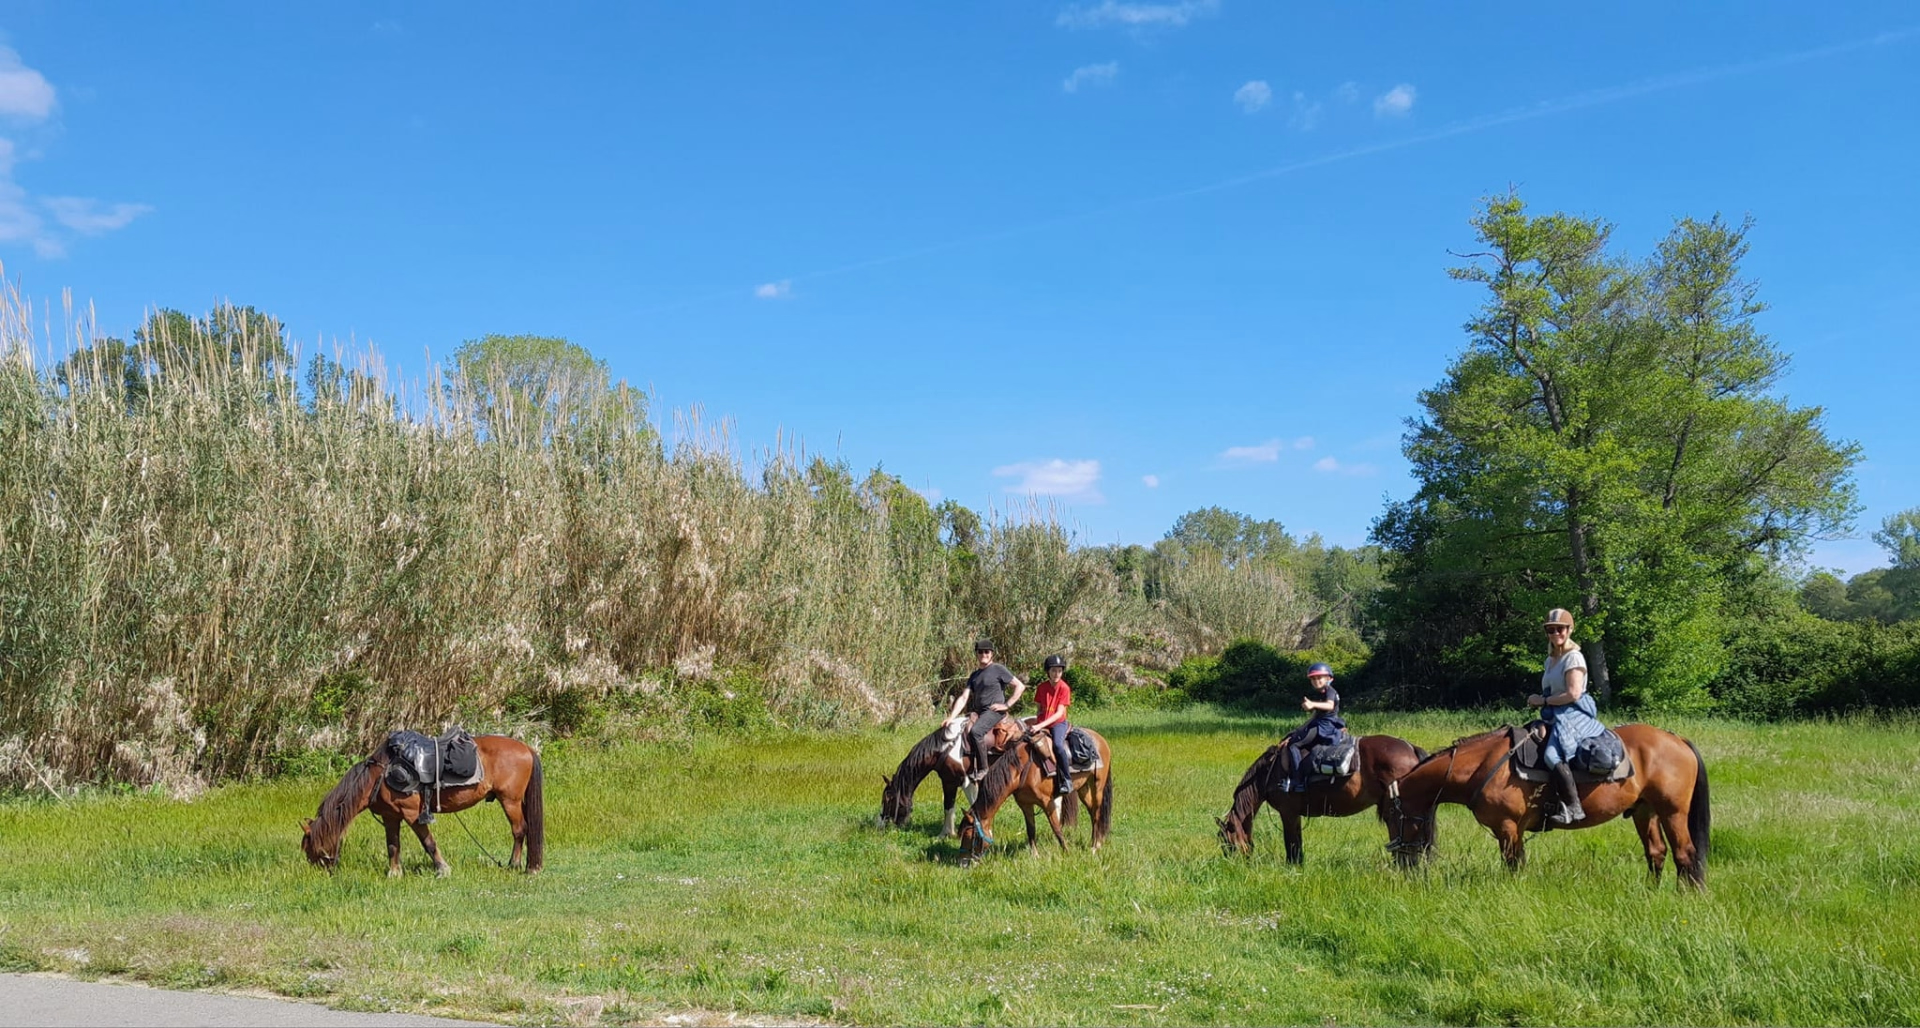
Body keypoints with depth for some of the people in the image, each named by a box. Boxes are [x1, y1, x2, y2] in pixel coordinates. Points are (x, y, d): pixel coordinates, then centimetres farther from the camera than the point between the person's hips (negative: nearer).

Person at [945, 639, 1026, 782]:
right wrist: (951, 717, -2)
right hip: (978, 712, 8)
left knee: (975, 731, -32)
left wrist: (1007, 705, -10)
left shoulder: (998, 669, -1)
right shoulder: (975, 675, 17)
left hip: (994, 711, -8)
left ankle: (982, 769, -25)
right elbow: (964, 698, 10)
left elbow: (1020, 686, -4)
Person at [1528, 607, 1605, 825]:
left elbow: (1573, 694, -18)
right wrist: (1539, 700, 1)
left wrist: (1544, 701, -11)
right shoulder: (1551, 660, 18)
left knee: (1552, 754, -30)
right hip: (1556, 717, 10)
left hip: (1574, 715, -10)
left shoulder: (1573, 657, -9)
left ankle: (1572, 807, -28)